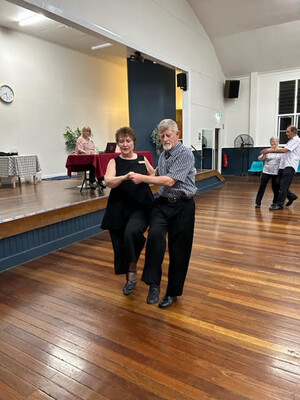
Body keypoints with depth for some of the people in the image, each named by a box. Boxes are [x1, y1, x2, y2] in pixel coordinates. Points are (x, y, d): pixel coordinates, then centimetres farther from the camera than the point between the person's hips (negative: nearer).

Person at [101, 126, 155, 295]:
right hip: (119, 210, 1)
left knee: (132, 233, -28)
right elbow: (108, 182, -16)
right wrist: (125, 177, -31)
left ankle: (132, 270, -5)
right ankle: (130, 278, 31)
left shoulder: (143, 159, 8)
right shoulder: (114, 162, 3)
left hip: (141, 208, -1)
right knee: (121, 245, 6)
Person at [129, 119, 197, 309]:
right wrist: (142, 178, 14)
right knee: (155, 234, -24)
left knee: (178, 249, 3)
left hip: (182, 206, -5)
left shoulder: (185, 154, -12)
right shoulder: (163, 154, 12)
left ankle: (173, 292, 21)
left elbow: (169, 181, -21)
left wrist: (143, 178, -20)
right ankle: (154, 283, -13)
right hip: (163, 202, 5)